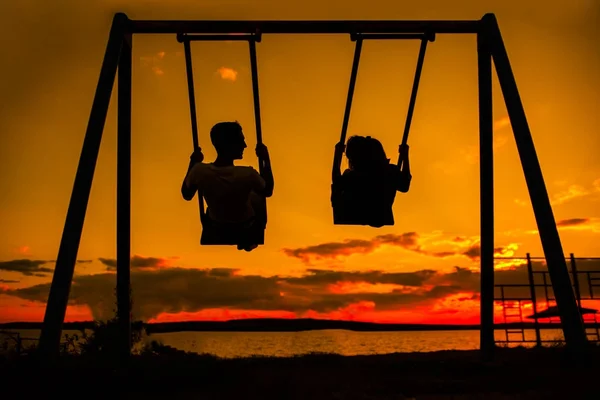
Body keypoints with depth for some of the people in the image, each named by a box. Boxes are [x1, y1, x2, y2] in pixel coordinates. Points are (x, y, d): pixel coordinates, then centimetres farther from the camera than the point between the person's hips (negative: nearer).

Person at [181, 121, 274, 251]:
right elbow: (268, 191, -14)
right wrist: (265, 159, -10)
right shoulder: (247, 174, -37)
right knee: (258, 196, 31)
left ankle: (242, 239, 48)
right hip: (245, 224, -2)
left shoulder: (200, 171, -29)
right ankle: (248, 241, 45)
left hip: (215, 223, 3)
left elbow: (186, 195, -8)